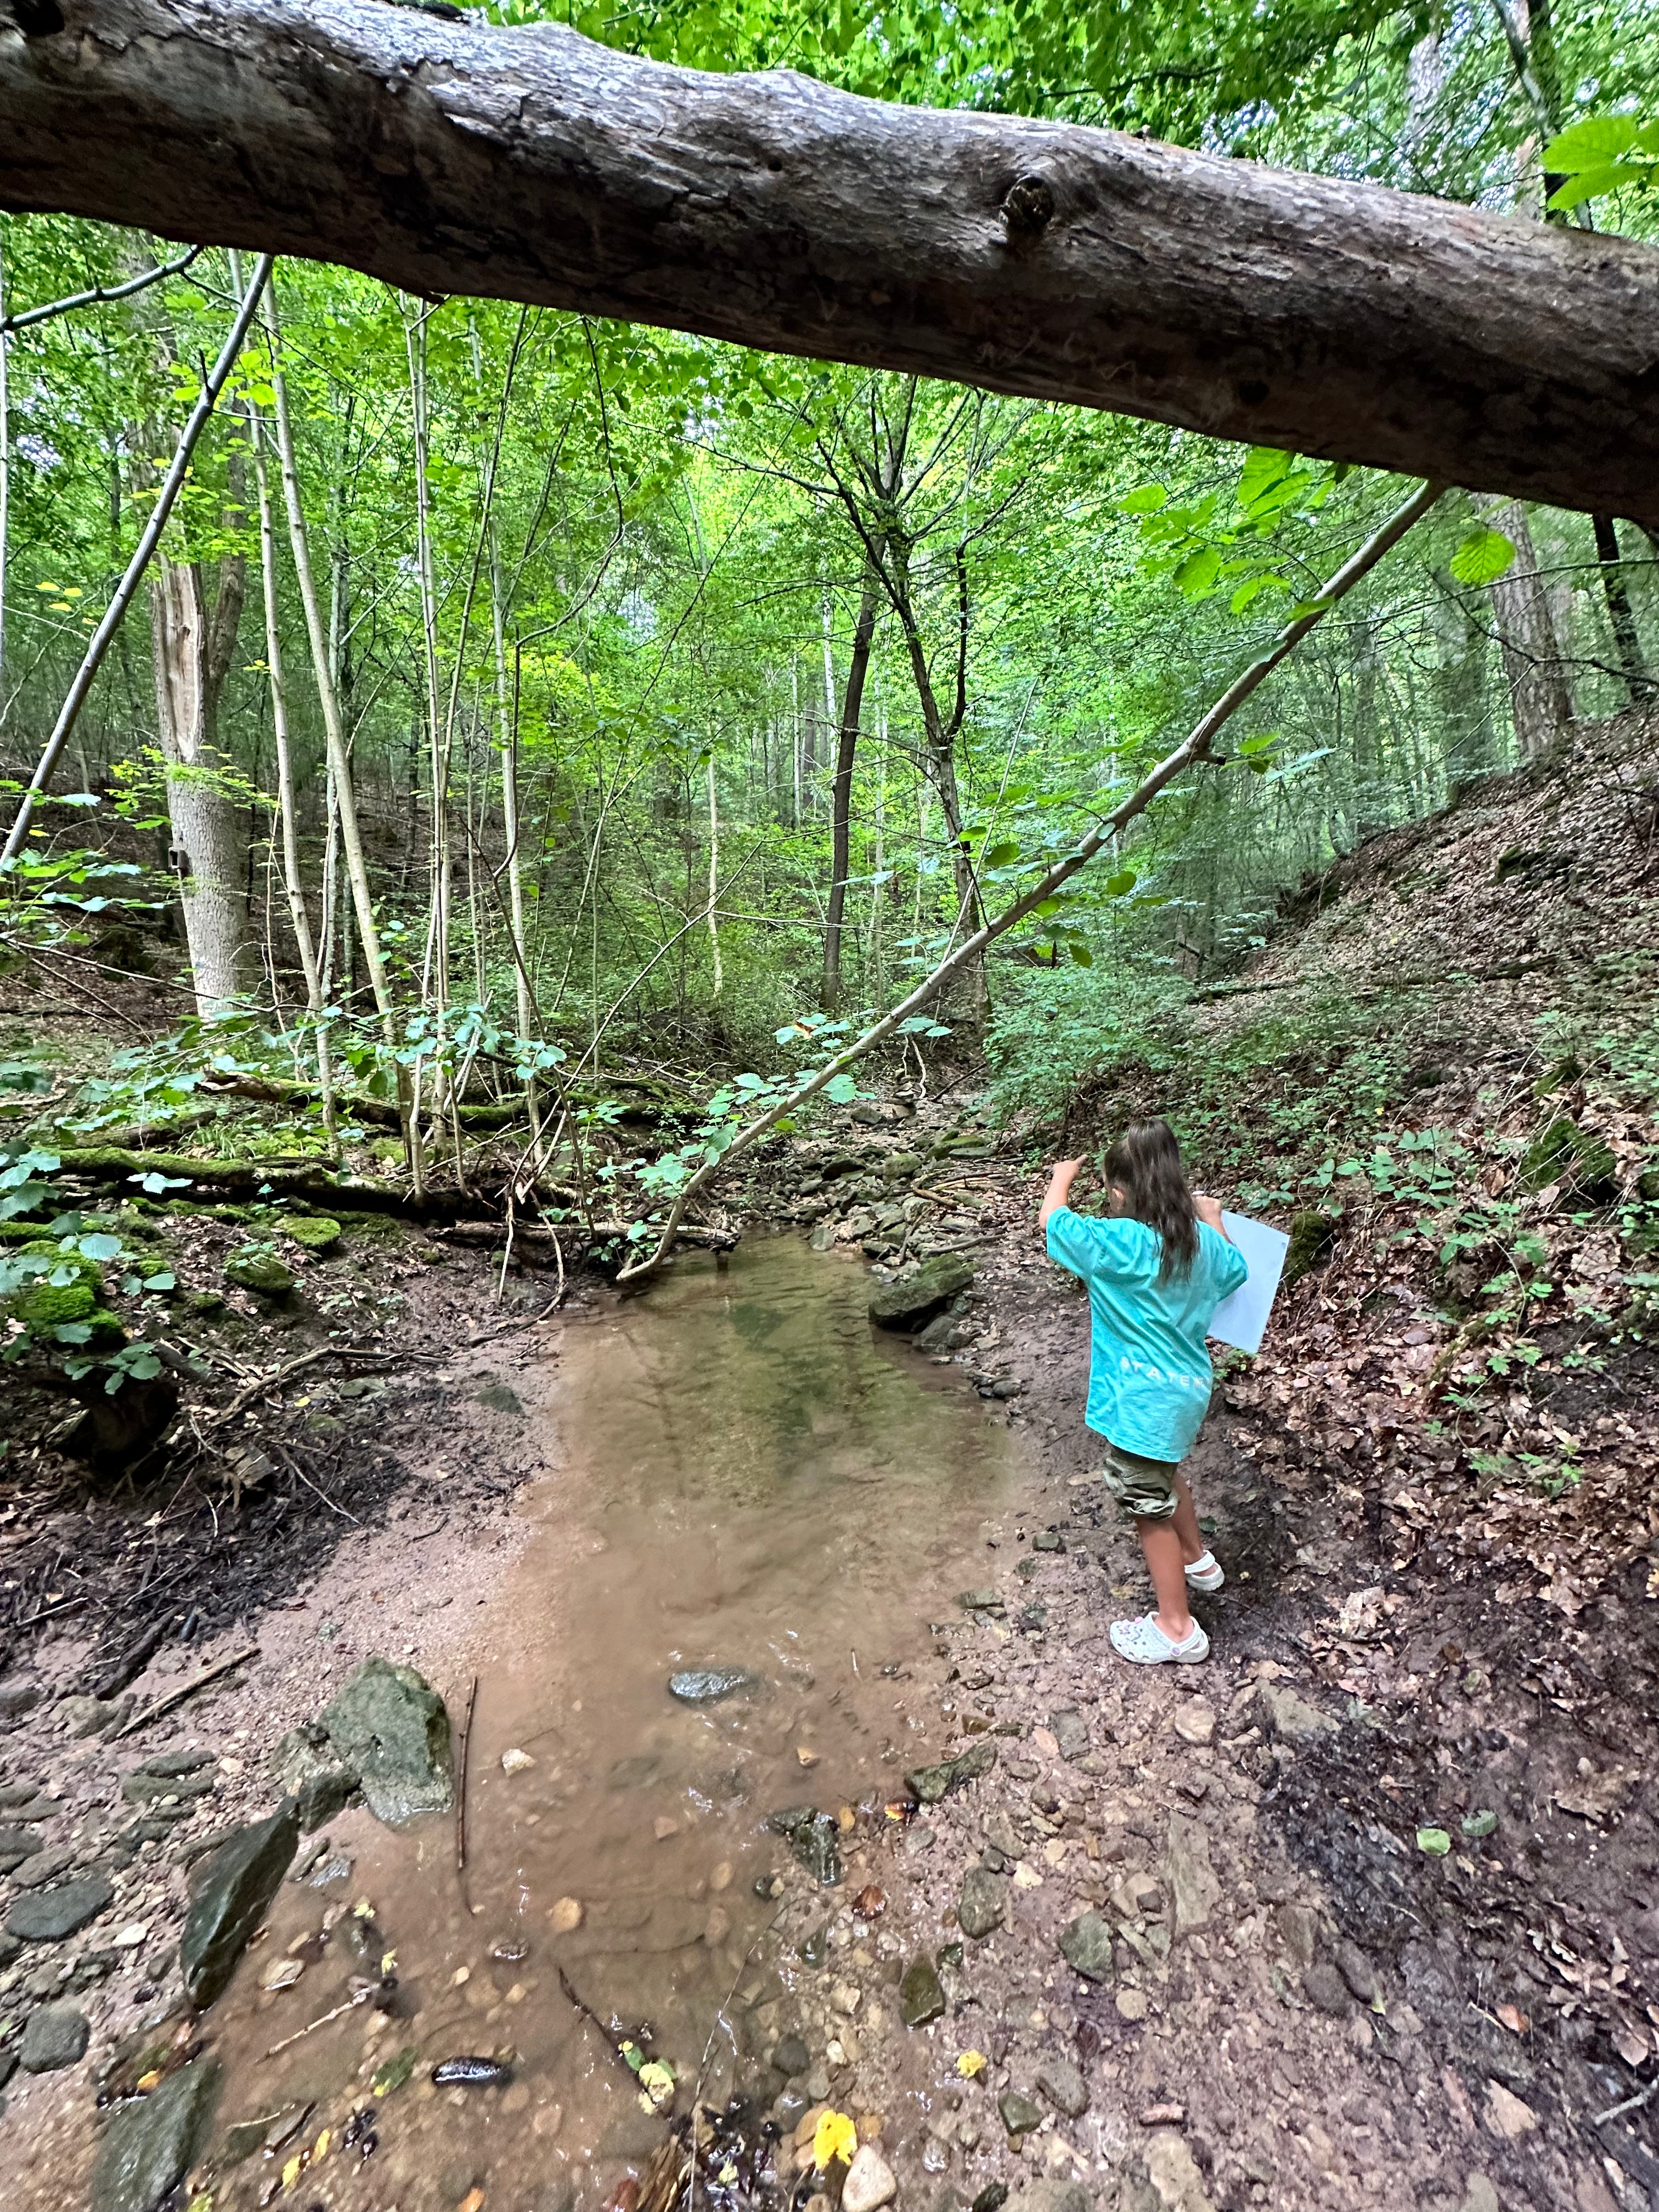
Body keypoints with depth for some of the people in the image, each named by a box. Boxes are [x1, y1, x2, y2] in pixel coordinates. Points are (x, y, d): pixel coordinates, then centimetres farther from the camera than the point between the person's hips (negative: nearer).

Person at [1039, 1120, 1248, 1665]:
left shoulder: (1120, 1243, -26)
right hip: (1187, 1388, 8)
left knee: (1151, 1508, 10)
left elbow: (1051, 1218, -15)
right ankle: (1196, 1561, 55)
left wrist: (1063, 1176, 4)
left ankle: (1177, 1630, 26)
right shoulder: (1203, 1240, -4)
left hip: (1142, 1401, -8)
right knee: (1167, 1477, 33)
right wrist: (1213, 1220, 32)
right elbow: (1234, 1272, 18)